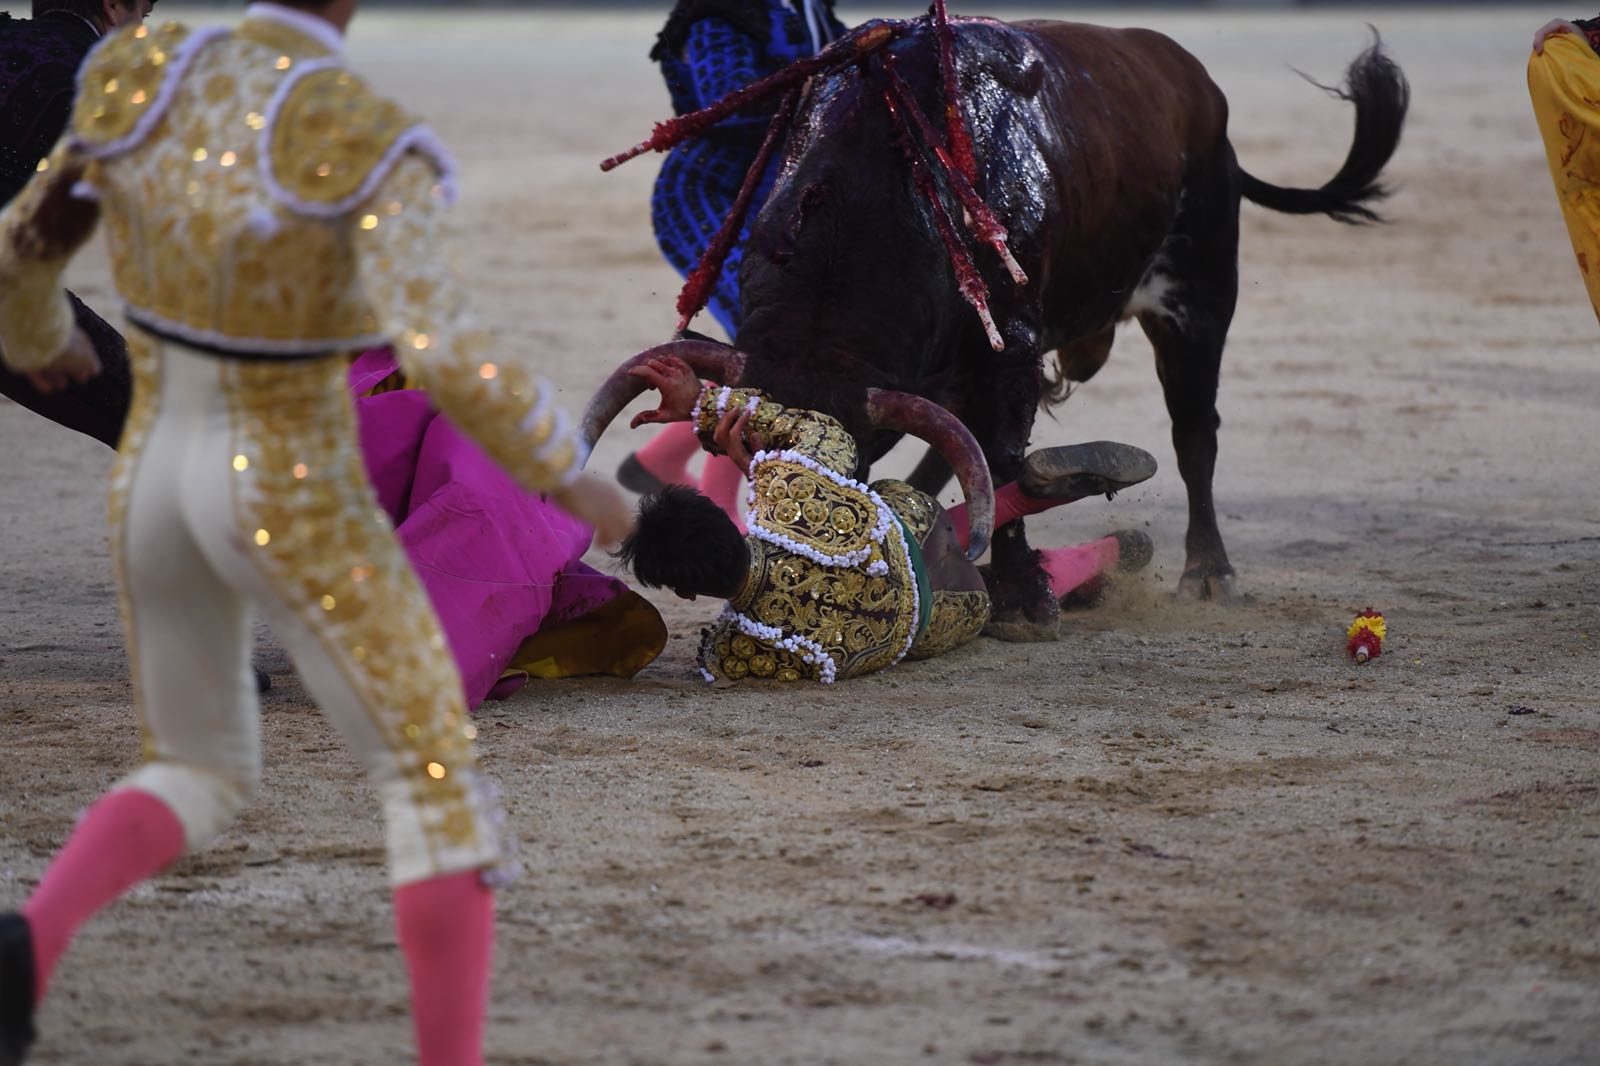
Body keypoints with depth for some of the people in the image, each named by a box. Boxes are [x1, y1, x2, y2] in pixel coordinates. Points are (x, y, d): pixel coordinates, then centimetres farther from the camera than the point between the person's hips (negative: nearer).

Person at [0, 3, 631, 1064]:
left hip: (155, 485, 6)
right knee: (437, 782, 9)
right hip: (296, 511, -5)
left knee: (201, 779, 24)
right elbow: (437, 350, -33)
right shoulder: (370, 146, -22)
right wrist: (569, 475, -18)